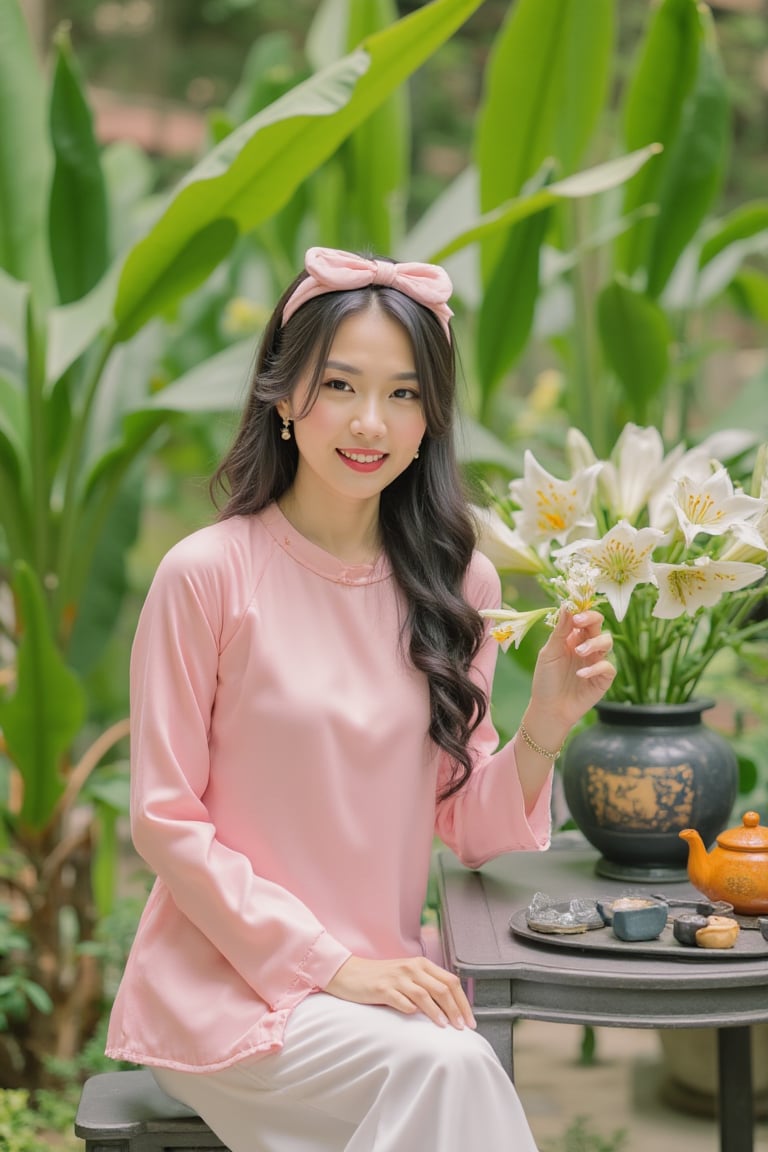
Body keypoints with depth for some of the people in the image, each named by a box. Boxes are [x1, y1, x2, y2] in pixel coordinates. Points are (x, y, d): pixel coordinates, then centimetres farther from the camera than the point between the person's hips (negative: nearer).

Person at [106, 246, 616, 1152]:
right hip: (228, 977, -4)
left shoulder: (457, 583, 4)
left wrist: (543, 729, -12)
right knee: (446, 1068, -28)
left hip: (384, 973, 4)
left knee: (467, 1067, -26)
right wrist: (330, 965, -14)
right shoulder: (207, 574, -10)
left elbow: (467, 828, 7)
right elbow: (164, 822, -8)